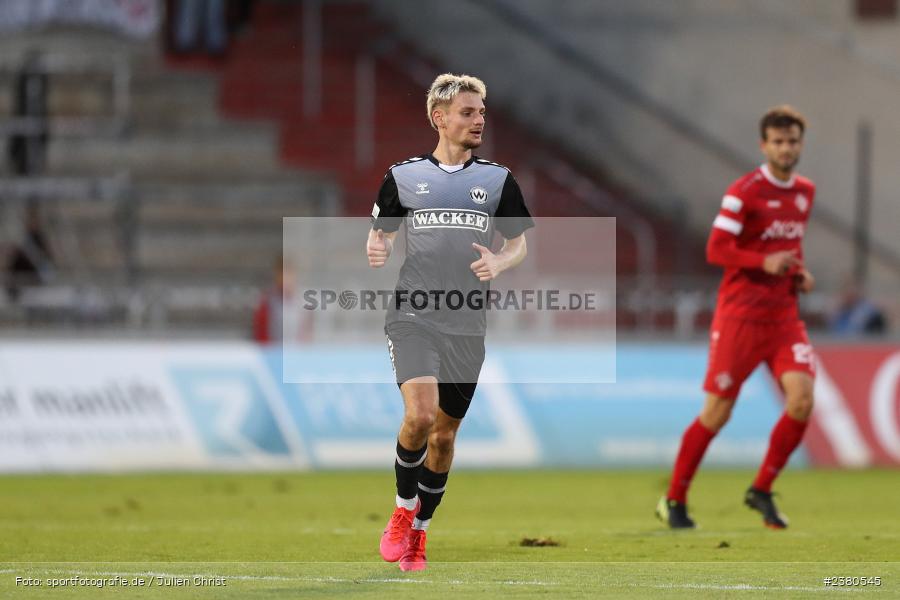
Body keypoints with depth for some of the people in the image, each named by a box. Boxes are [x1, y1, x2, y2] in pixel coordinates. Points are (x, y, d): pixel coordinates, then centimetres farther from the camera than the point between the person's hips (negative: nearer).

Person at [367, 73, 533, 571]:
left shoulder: (498, 180, 7)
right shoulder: (403, 175, 4)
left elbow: (519, 246, 13)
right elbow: (380, 232, 14)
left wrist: (499, 264, -9)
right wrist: (376, 249, -10)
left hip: (467, 326, 2)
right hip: (412, 318, -2)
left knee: (444, 434, 9)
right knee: (420, 414, -22)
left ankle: (418, 531, 26)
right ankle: (402, 510, 0)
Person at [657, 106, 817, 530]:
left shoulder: (805, 193, 12)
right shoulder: (744, 192, -10)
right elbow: (716, 250, -14)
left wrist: (799, 273, 8)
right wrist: (765, 262, -26)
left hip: (784, 316, 5)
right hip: (740, 315, -5)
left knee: (802, 400, -13)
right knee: (717, 413, -3)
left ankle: (761, 491, 4)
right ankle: (674, 500, 12)